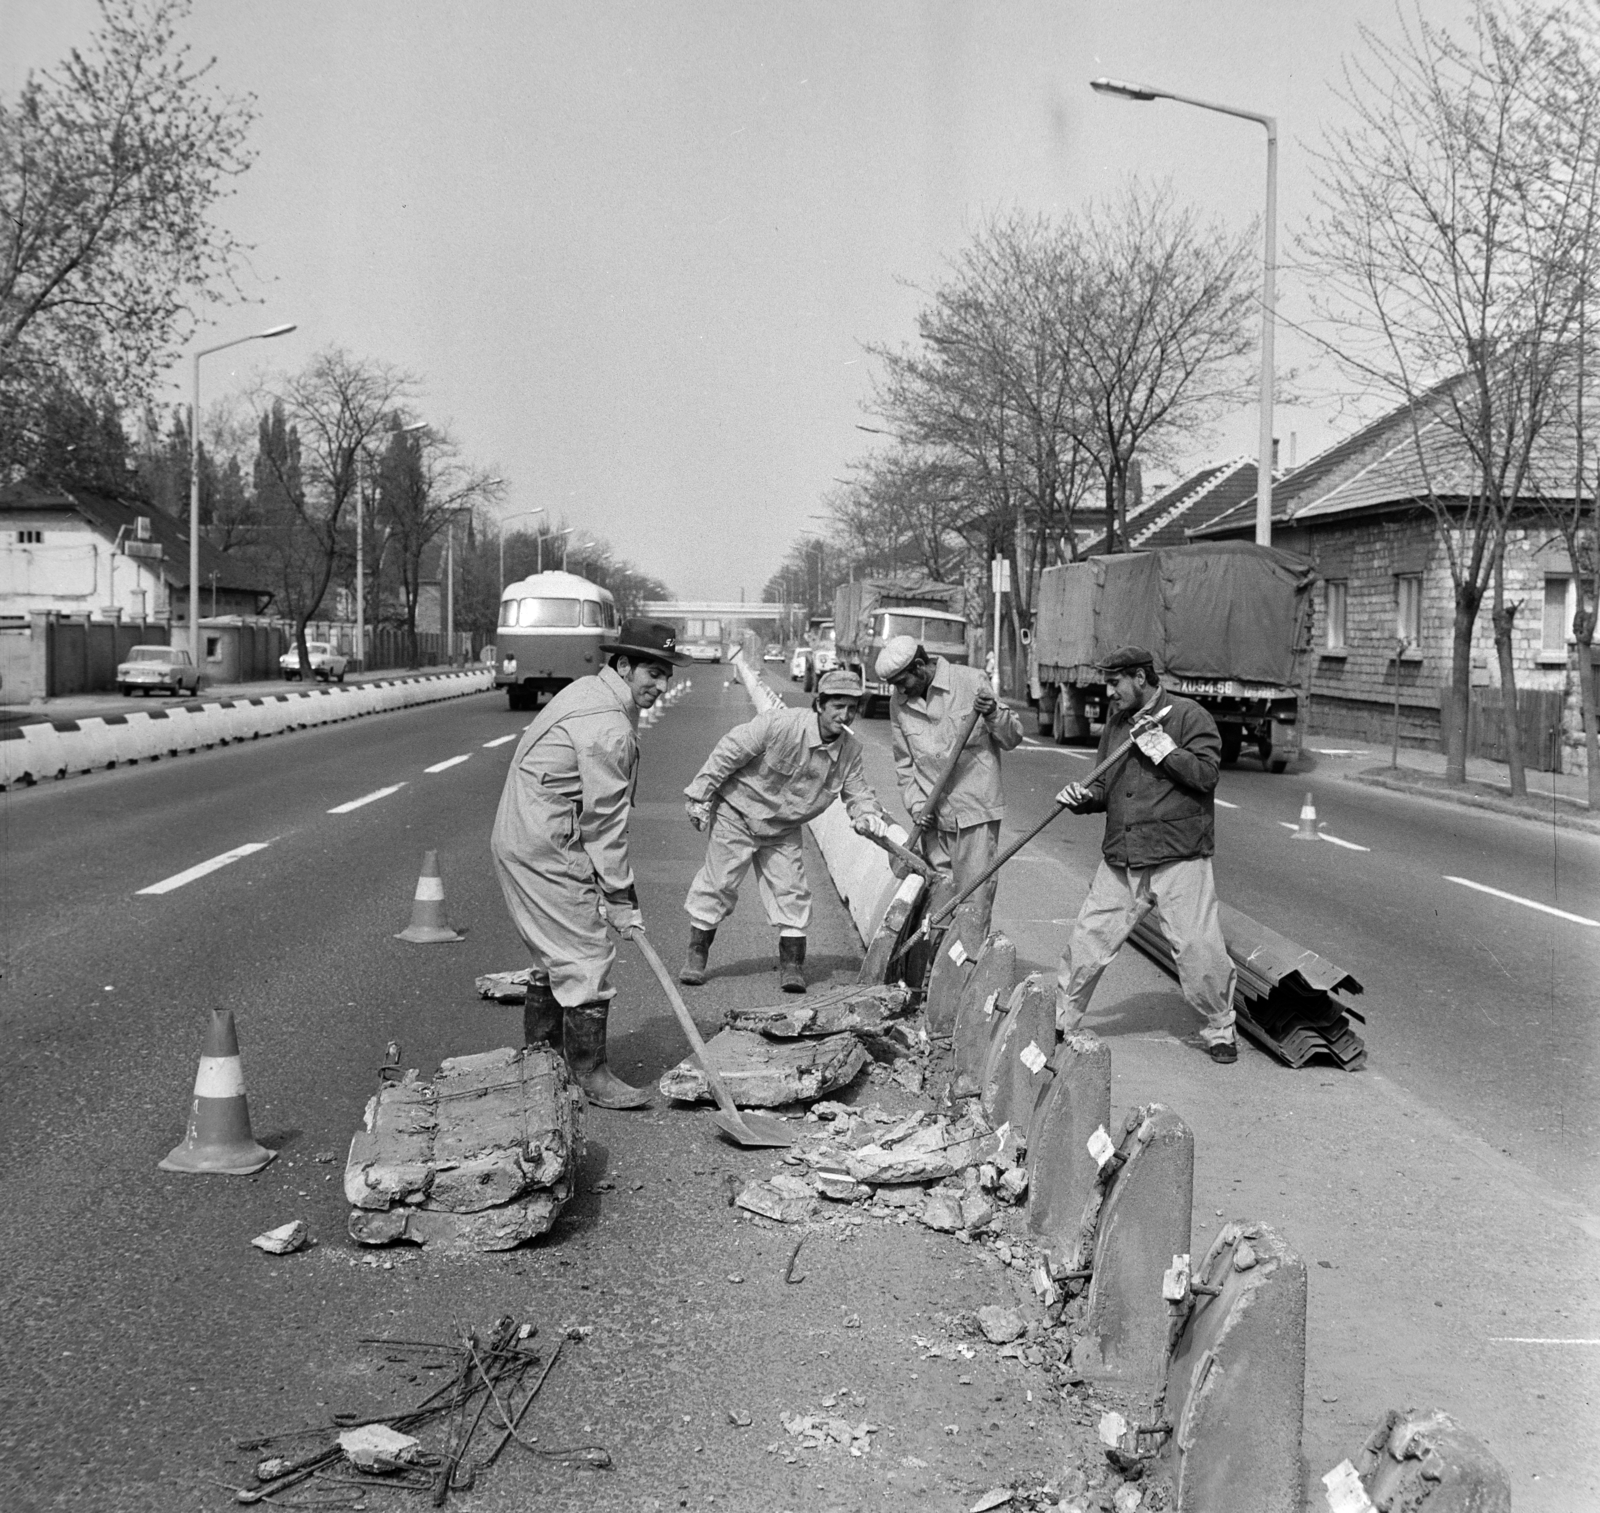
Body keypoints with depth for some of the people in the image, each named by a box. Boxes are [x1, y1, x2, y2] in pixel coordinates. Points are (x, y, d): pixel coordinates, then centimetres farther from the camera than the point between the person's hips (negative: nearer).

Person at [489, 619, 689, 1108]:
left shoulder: (587, 691, 12)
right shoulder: (609, 728, -21)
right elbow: (605, 821, -19)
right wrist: (622, 899, -13)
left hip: (519, 839, 11)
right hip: (546, 850, -11)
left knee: (554, 953, 19)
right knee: (587, 955, -6)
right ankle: (590, 1074, 1)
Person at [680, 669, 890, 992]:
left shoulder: (850, 751, -10)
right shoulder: (780, 724, -28)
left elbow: (857, 792, 1)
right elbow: (729, 751, -21)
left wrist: (869, 815, -24)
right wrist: (701, 795, -16)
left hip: (783, 830, 4)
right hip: (738, 813, -4)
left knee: (790, 891, 0)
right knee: (717, 883, 1)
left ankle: (792, 963, 10)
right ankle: (696, 954, 15)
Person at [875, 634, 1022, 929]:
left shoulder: (971, 681, -7)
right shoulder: (899, 703, 5)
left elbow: (1013, 739, -2)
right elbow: (904, 763, 12)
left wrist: (993, 715, -22)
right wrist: (916, 805, -2)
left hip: (975, 811, -4)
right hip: (934, 817, 4)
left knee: (973, 900, -6)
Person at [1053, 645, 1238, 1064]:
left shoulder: (1188, 716, -4)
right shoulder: (1115, 725, 14)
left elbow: (1206, 774, -15)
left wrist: (1159, 746, -19)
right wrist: (1085, 797, -1)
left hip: (1179, 859, -5)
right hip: (1120, 862, 5)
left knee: (1198, 950, -4)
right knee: (1086, 944, 5)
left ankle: (1220, 1030, 15)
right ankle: (1059, 1025, 18)